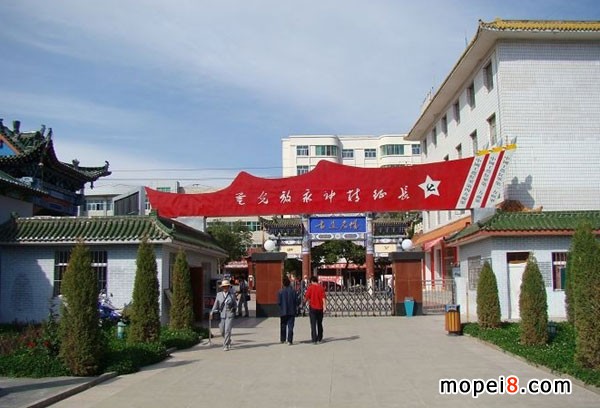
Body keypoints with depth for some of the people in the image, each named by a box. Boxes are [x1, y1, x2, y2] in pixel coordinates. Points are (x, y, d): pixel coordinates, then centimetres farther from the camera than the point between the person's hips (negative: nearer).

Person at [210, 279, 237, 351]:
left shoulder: (232, 294, 2)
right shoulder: (219, 294, 5)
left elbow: (235, 304, 12)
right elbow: (216, 305, 5)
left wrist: (233, 308, -5)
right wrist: (212, 313, -5)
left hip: (229, 315, -2)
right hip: (221, 315, 2)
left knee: (227, 330, -12)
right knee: (222, 332, 8)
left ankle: (225, 346, -6)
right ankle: (228, 341, 36)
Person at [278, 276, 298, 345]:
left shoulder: (280, 291, -10)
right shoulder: (293, 290, -6)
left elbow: (278, 302, -9)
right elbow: (296, 301, -5)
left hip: (283, 311, 0)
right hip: (292, 311, 0)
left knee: (283, 326, 16)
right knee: (290, 326, 2)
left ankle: (282, 339, 25)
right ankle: (289, 340, -4)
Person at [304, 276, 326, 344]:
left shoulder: (310, 288, -5)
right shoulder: (321, 288, -1)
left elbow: (306, 297, -5)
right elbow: (323, 298, -9)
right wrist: (324, 307, -12)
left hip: (312, 308, -2)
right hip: (320, 308, 2)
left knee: (313, 325, -1)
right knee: (319, 324, 17)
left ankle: (314, 340, -8)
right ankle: (320, 339, 24)